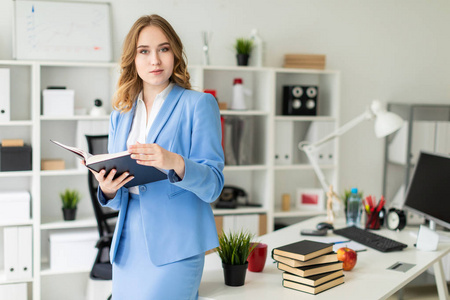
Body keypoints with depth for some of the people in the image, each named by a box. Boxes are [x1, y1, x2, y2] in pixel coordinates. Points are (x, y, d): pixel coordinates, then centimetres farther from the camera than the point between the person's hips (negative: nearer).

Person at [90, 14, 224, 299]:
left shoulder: (198, 104, -3)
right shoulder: (121, 115, 12)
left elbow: (213, 185, -9)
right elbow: (119, 198, 14)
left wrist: (175, 163, -27)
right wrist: (108, 190, -8)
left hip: (174, 246, -5)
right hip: (128, 244, 5)